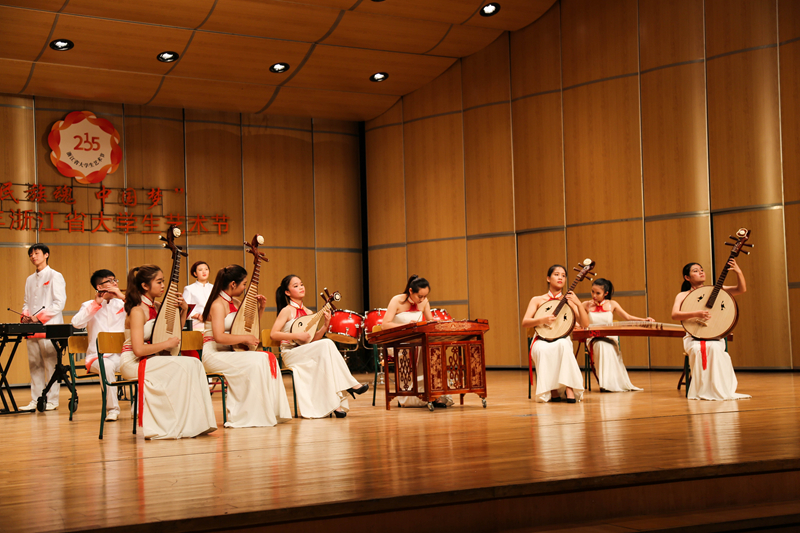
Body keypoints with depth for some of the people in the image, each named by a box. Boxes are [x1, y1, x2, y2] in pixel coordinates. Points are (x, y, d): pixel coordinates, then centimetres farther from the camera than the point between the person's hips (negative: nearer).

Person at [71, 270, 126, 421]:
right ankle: (112, 409, -23)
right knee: (107, 366, -37)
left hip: (121, 354, 2)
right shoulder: (89, 305, 5)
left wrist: (123, 297, -12)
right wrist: (96, 303, -15)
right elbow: (76, 323, -15)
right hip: (98, 357, -2)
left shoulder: (121, 304, 10)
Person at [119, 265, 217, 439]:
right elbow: (138, 349, -24)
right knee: (182, 367, -25)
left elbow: (173, 332, 22)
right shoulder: (138, 311, -16)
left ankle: (195, 423, -14)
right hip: (133, 364, -8)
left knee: (194, 364, -13)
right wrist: (166, 344, -15)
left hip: (151, 360, 8)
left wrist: (183, 310, 8)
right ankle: (178, 426, -16)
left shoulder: (156, 307, 11)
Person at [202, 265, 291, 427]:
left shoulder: (235, 302, 13)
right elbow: (219, 337, -27)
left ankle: (271, 413, -12)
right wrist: (245, 338, -19)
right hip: (214, 355, -8)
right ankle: (245, 417, -21)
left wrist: (261, 308, 11)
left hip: (229, 353, 8)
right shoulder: (218, 305, -15)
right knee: (255, 363, -28)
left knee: (269, 359, -12)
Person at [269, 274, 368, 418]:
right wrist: (296, 335, -20)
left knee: (325, 354, -28)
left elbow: (314, 339, 13)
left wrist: (326, 325, -2)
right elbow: (273, 334, -12)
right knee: (326, 344, -27)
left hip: (306, 353, 6)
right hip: (290, 353, -6)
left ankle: (335, 404, -29)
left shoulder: (309, 313, 15)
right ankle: (351, 385, -24)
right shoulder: (287, 311, -4)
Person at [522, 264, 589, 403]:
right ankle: (551, 390, -25)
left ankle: (569, 388, -36)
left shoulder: (568, 301, 10)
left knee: (563, 344, -38)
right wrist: (542, 320, -20)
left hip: (562, 340, 0)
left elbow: (585, 324, -1)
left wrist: (578, 304, -15)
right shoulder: (537, 300, 9)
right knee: (542, 349, -38)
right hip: (541, 341, 0)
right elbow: (524, 322, -2)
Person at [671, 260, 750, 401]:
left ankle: (719, 389, -23)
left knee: (714, 347, -35)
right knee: (697, 350, -35)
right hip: (693, 338, -1)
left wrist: (738, 272, -17)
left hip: (715, 337, 1)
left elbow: (742, 289, 0)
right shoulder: (683, 296, 4)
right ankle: (702, 390, -21)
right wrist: (697, 314, -30)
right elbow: (675, 315, -15)